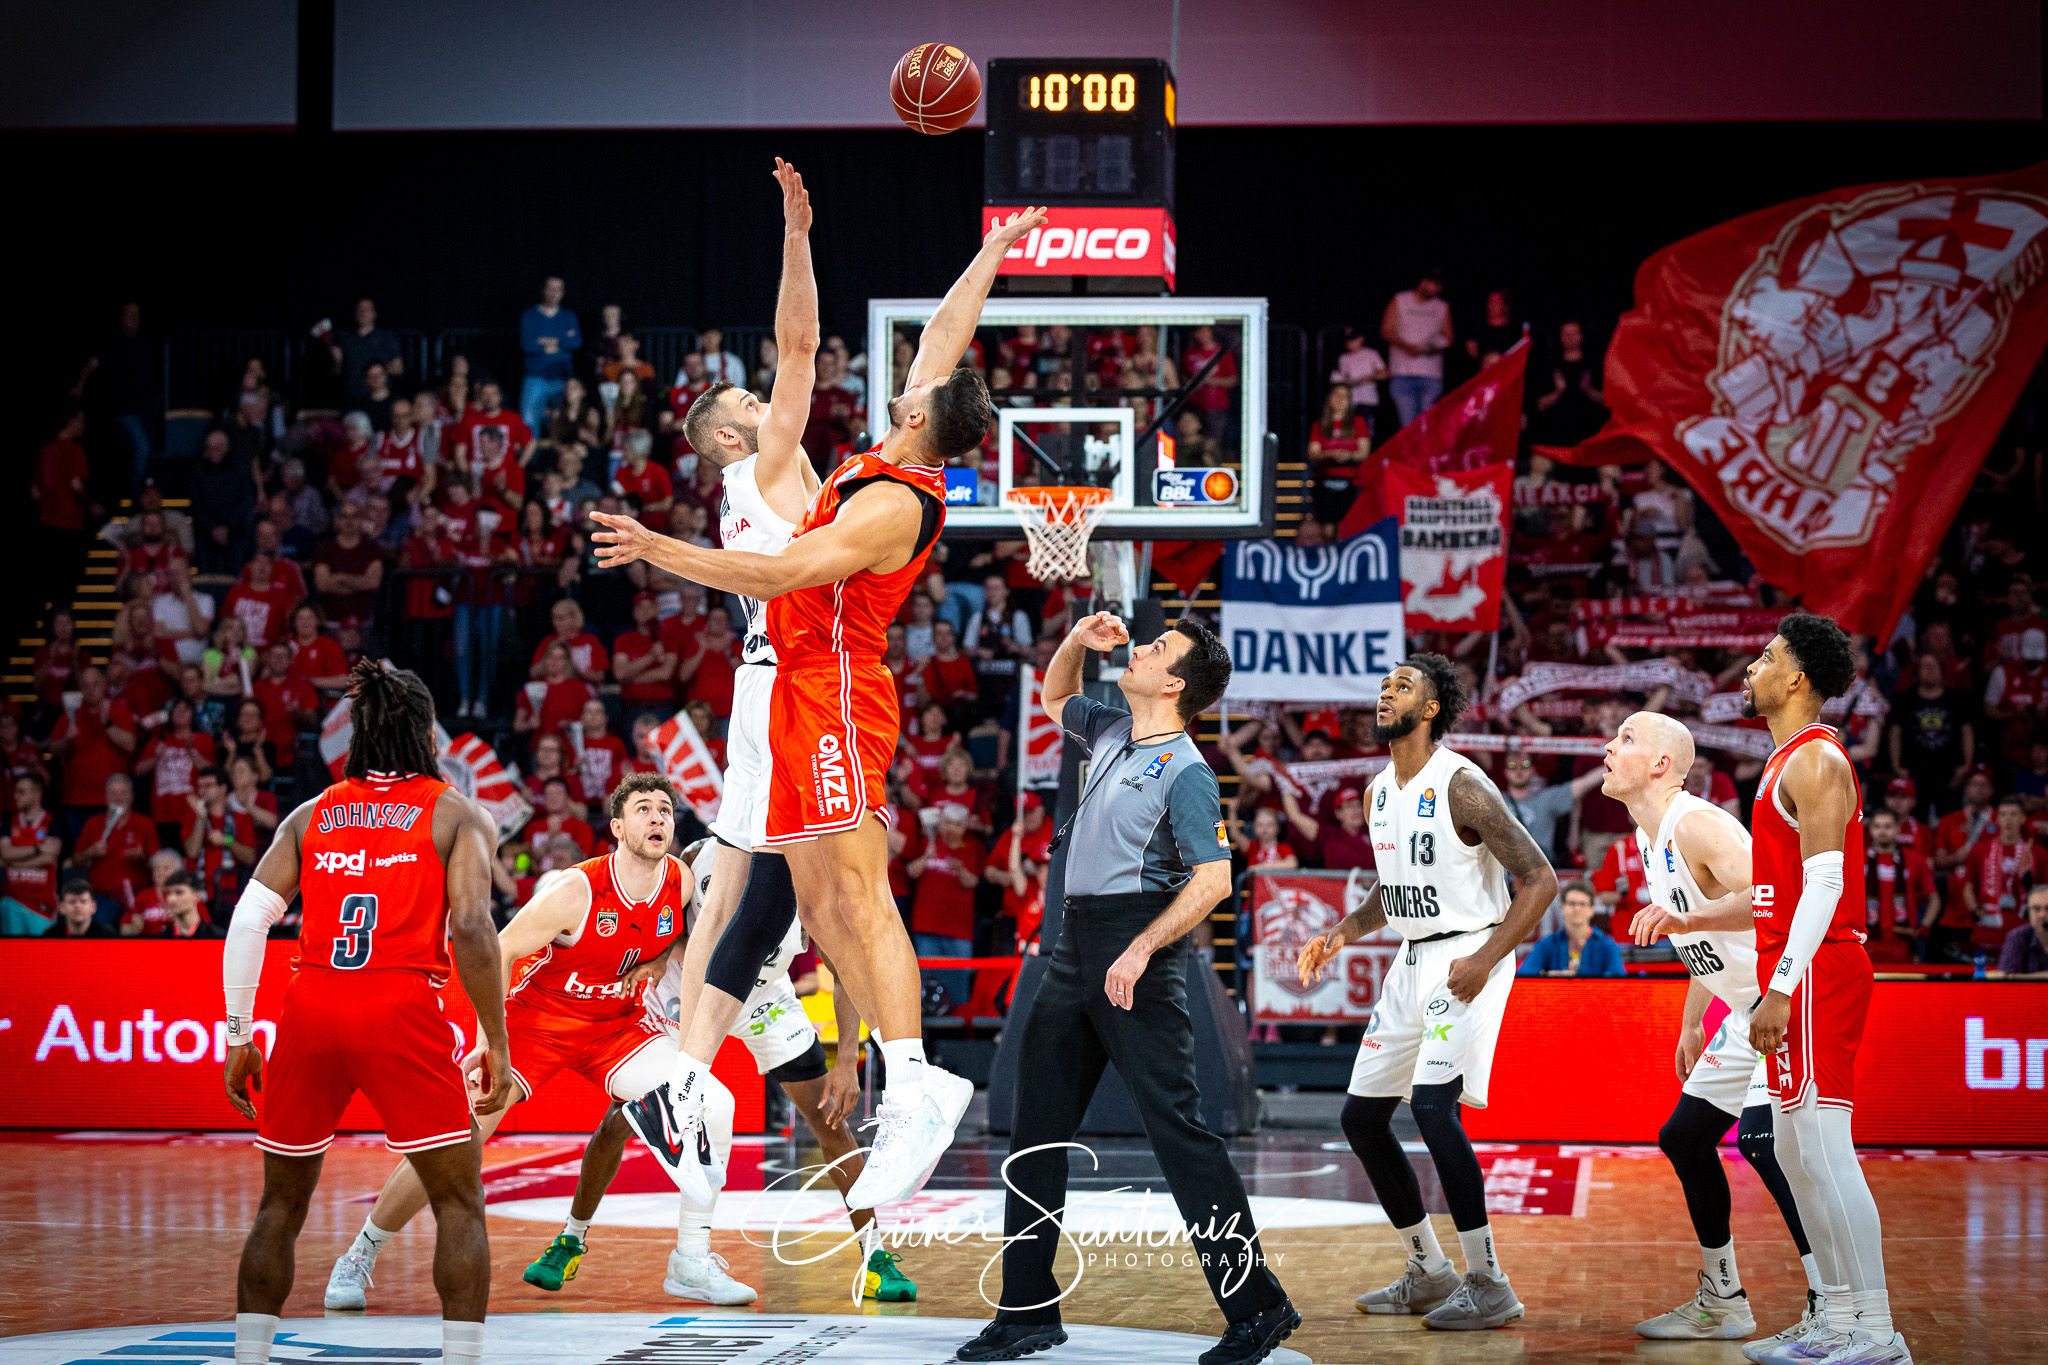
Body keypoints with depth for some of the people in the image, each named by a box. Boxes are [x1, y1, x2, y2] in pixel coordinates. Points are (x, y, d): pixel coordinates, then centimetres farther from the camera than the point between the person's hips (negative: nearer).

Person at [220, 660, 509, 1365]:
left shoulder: (311, 814, 17)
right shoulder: (457, 814, 9)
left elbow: (247, 922, 8)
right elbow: (471, 929, -6)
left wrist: (239, 1039, 12)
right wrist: (496, 1044, -1)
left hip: (310, 1009, 3)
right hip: (402, 1010, -3)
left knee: (281, 1204, 18)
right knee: (460, 1203, 6)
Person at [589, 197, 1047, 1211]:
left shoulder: (891, 507, -16)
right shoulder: (904, 470, 10)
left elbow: (780, 574, -23)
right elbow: (945, 333, 24)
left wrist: (663, 552, -23)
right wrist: (994, 253, 33)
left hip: (834, 693, -10)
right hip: (804, 692, 10)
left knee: (855, 895, -19)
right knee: (820, 909, 6)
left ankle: (913, 1083, -27)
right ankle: (904, 1080, 3)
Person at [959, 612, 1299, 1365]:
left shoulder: (1185, 771, -11)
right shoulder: (1112, 732, 14)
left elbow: (1213, 880, -19)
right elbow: (1052, 698, 34)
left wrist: (1141, 950, -25)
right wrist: (1077, 640, 14)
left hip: (1136, 950, -9)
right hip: (1077, 942, 9)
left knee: (1176, 1126, -10)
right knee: (1037, 1126, 8)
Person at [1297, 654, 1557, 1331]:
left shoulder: (1461, 786, -15)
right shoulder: (1379, 792, 11)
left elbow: (1539, 880, -16)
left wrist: (1483, 961, -23)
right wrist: (1341, 933, 10)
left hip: (1468, 956, -9)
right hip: (1413, 962, 9)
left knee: (1432, 1103, -24)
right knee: (1361, 1116, 8)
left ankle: (1488, 1284, -16)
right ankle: (1429, 1273, 21)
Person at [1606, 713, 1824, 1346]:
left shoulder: (1697, 824, -19)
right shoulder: (1651, 836, 12)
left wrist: (1685, 920, -42)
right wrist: (1691, 1026, 27)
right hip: (1750, 1008, 11)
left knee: (1763, 1137, -24)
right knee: (1685, 1137, 14)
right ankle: (1722, 1302, 25)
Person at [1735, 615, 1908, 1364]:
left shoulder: (1814, 761, -13)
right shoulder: (1791, 760, 19)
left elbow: (1823, 885, -21)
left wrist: (1780, 987, -25)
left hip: (1815, 973, -11)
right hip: (1800, 976, 11)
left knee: (1824, 1153, -12)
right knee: (1797, 1155, 12)